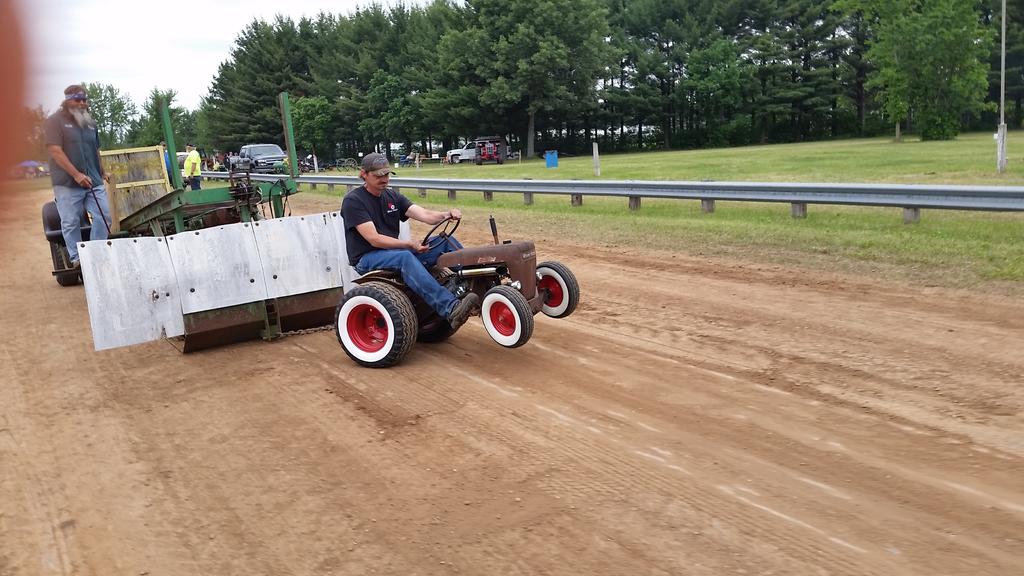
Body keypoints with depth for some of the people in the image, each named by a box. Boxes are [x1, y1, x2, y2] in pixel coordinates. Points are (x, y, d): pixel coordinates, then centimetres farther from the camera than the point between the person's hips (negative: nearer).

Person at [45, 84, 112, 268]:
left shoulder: (91, 123, 16)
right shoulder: (55, 121, -3)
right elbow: (55, 151, -12)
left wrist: (102, 173, 25)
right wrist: (76, 174, -19)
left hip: (94, 182, 6)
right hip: (67, 184, -5)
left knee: (103, 217, 0)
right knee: (71, 223, -2)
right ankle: (76, 258, 6)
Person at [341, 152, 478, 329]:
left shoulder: (392, 197, 11)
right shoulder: (353, 201, -9)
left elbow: (425, 215, -4)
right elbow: (374, 239, -19)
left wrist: (448, 215, -25)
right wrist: (409, 244, -27)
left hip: (395, 250, 7)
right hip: (367, 258, -7)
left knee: (447, 242, -7)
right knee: (405, 256, -39)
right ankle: (451, 309, -53)